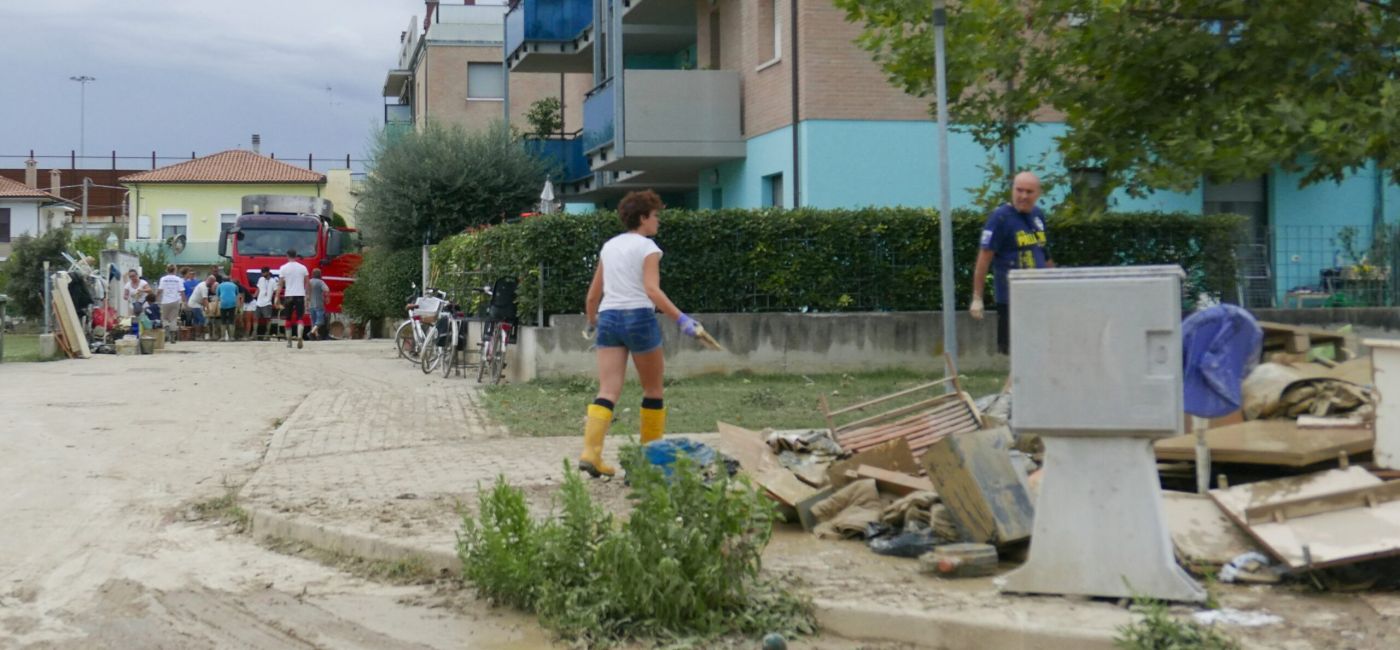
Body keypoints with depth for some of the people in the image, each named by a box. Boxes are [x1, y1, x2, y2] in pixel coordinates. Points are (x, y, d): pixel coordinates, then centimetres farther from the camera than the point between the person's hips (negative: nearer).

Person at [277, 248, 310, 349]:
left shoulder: (283, 268, 0)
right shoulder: (303, 267, 4)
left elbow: (281, 284, -2)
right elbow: (307, 284, 7)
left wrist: (277, 297, 1)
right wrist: (307, 297, 16)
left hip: (288, 295, -1)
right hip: (300, 295, 1)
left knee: (288, 320, 12)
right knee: (300, 319, 2)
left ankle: (289, 341, 15)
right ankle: (299, 337, -21)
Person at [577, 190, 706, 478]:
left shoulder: (609, 246, 15)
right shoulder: (647, 247, -3)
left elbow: (593, 294, 18)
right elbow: (652, 290, -17)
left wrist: (591, 322, 33)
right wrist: (681, 319, -22)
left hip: (608, 317, 5)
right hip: (639, 316, -5)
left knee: (608, 391, -3)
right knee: (653, 389, 13)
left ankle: (590, 453, -19)